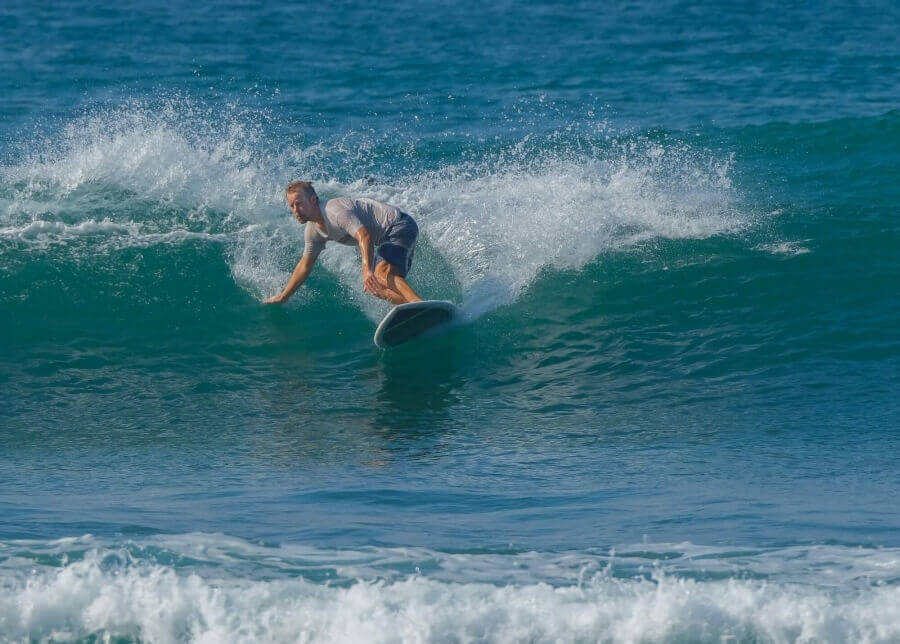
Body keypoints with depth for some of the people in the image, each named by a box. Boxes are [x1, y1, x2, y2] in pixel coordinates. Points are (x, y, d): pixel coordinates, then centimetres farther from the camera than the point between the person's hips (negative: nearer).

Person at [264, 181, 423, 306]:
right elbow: (305, 265, 20)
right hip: (387, 238, 10)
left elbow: (364, 236, -38)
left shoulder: (335, 211, -24)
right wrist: (282, 297, 23)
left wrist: (367, 271, -51)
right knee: (379, 289, -5)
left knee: (383, 275, -34)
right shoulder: (313, 231, 7)